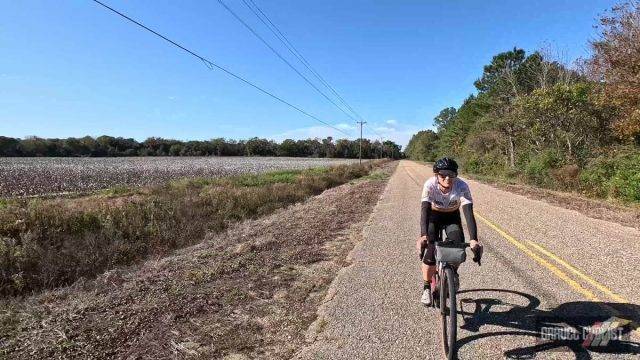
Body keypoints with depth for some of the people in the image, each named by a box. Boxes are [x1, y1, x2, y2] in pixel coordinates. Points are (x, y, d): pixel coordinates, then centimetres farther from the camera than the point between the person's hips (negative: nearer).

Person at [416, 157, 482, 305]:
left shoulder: (462, 186, -32)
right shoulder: (430, 185, -33)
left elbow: (469, 213, -39)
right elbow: (424, 210, -41)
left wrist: (474, 240, -52)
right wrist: (423, 236, -56)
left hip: (452, 216, 1)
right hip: (434, 216, -1)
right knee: (430, 250, -17)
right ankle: (426, 288, 5)